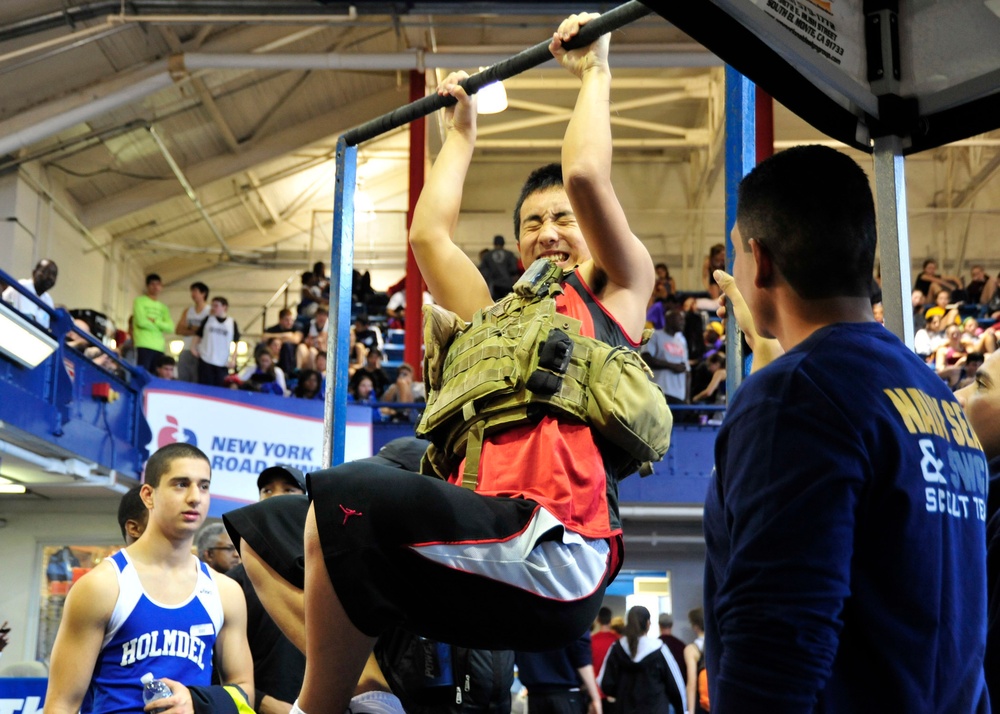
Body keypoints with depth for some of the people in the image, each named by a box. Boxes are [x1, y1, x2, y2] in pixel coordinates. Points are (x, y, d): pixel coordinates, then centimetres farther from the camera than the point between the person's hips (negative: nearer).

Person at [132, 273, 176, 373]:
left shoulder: (163, 307, 20)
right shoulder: (140, 301, 5)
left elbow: (170, 327, 7)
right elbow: (141, 322, -9)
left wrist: (154, 321, -6)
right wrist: (160, 327, 4)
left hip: (159, 348, 5)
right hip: (144, 346, -5)